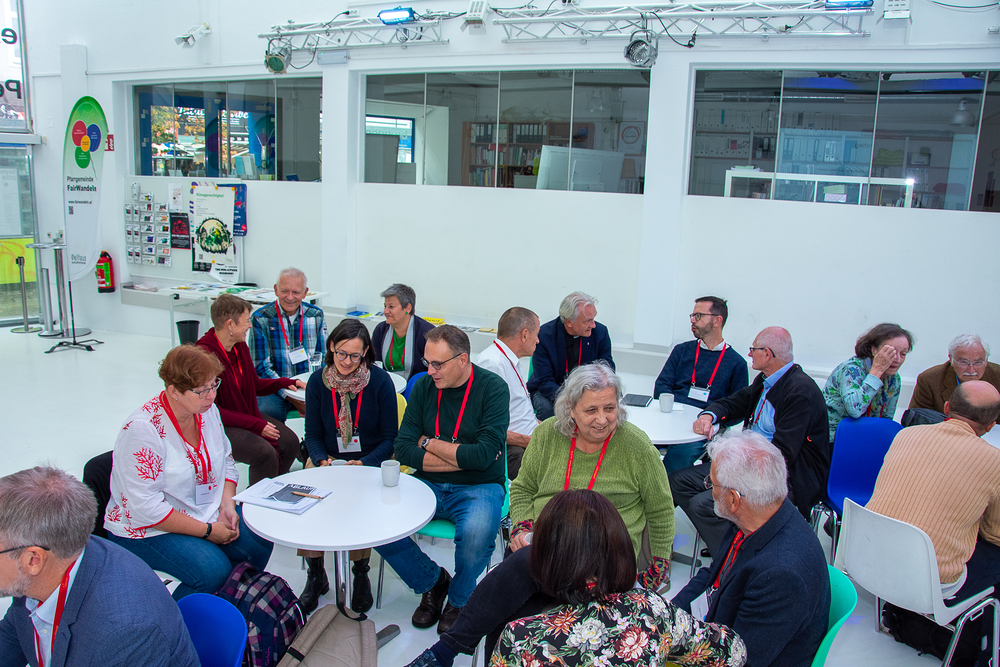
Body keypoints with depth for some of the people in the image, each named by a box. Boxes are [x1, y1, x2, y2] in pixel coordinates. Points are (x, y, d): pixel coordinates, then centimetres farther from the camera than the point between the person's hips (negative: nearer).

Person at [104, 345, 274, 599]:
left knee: (259, 544, -11)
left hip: (206, 514, 7)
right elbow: (146, 506, -25)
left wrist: (227, 505, -6)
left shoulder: (208, 411, -1)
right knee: (214, 571, -26)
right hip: (148, 530, -7)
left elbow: (226, 463, 12)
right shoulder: (142, 430, -24)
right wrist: (207, 530, -22)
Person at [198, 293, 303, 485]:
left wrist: (286, 382, 5)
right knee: (266, 453, -26)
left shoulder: (240, 346, 4)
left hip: (247, 414, 8)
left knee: (290, 441, -10)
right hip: (219, 425, -8)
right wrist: (255, 424, -23)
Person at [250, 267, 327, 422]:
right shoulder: (260, 319, -4)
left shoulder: (316, 315, 6)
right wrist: (290, 396, -18)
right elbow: (261, 367, -6)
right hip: (274, 389, -3)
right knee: (268, 412, -35)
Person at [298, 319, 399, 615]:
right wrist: (323, 460, -13)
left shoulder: (380, 381, -8)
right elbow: (313, 435, 7)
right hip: (327, 461, 3)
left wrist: (364, 464, -19)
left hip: (370, 462, -3)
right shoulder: (317, 382, 0)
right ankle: (316, 574, 0)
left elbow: (390, 438, -4)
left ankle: (361, 574, -3)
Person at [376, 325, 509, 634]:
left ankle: (459, 600, 2)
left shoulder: (492, 388, -10)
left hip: (479, 487, -4)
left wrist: (430, 443, -9)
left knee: (476, 533, -34)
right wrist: (461, 457, -13)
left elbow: (484, 455, -20)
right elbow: (403, 449, -4)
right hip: (429, 484, 4)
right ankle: (432, 582, 10)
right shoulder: (424, 386, 2)